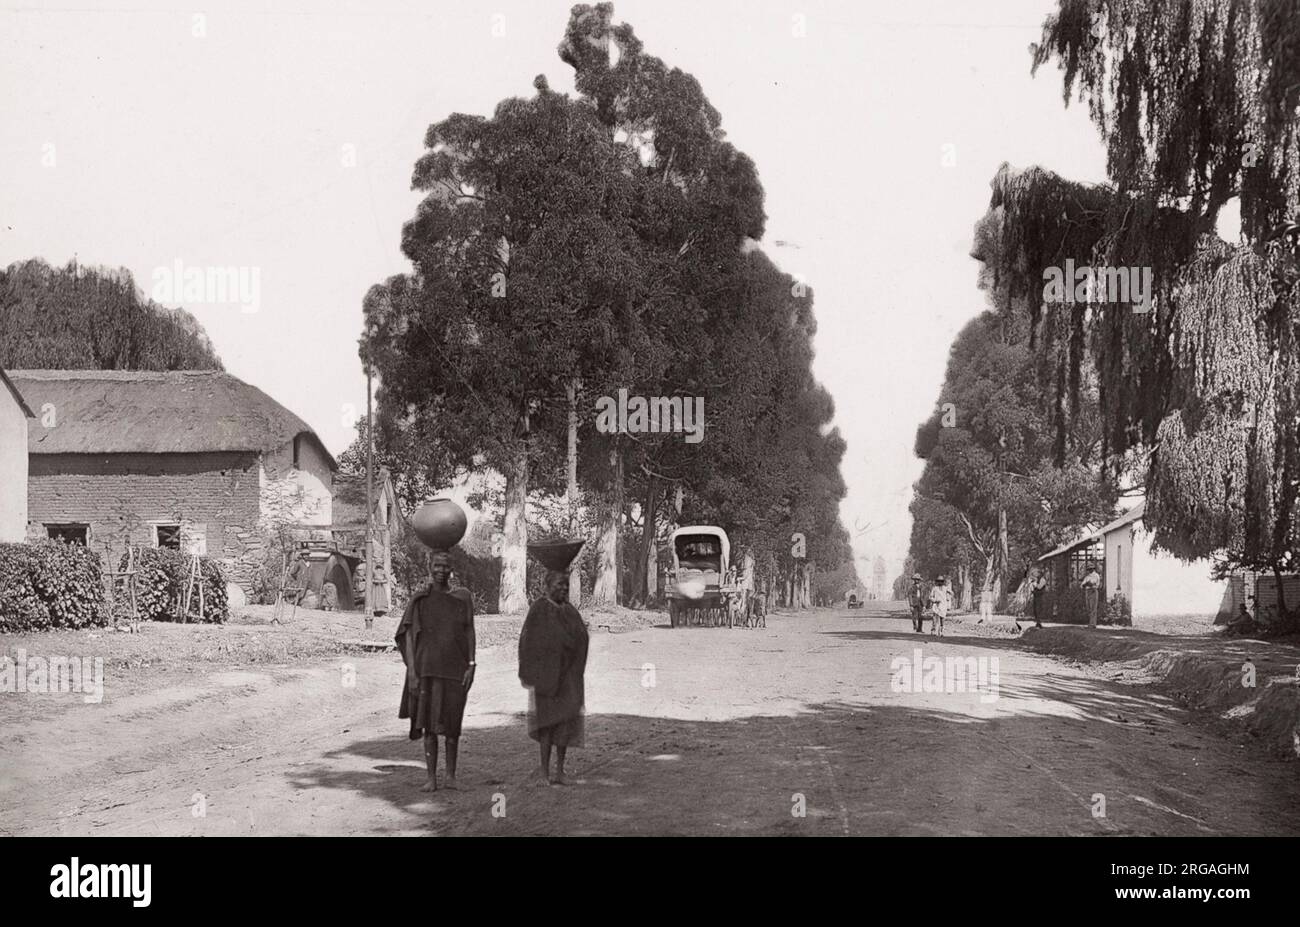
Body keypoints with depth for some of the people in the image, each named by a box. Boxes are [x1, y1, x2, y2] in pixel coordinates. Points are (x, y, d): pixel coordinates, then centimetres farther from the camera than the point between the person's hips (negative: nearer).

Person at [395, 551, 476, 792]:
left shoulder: (462, 598, 5)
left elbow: (470, 632, 5)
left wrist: (471, 665, -5)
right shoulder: (419, 600, 2)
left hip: (455, 668, 1)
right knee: (429, 723, -1)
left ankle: (451, 774, 18)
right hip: (426, 667, -1)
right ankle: (431, 778, 3)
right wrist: (411, 671, -10)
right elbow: (408, 636, -2)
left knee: (451, 723, 5)